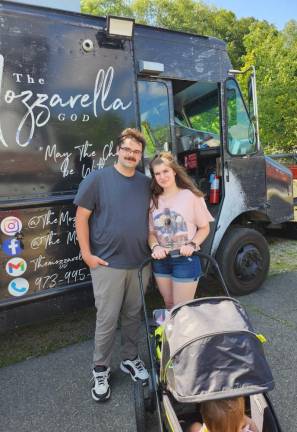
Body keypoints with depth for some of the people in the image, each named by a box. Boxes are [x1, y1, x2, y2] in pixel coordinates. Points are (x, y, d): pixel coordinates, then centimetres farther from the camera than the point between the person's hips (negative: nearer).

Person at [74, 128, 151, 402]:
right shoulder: (97, 179, -6)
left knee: (133, 316, 17)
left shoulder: (147, 183, 6)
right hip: (108, 264, -4)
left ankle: (130, 359, 38)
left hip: (140, 264, 4)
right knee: (107, 320, 6)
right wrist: (87, 254, -8)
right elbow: (82, 217, -5)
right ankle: (101, 370, 28)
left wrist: (154, 247, 7)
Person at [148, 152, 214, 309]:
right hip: (161, 260, 4)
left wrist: (192, 244, -17)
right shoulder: (154, 201, 4)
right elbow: (151, 231, 6)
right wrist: (155, 247, -13)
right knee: (169, 305, 20)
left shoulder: (191, 196, -7)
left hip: (186, 259, -4)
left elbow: (204, 228, -2)